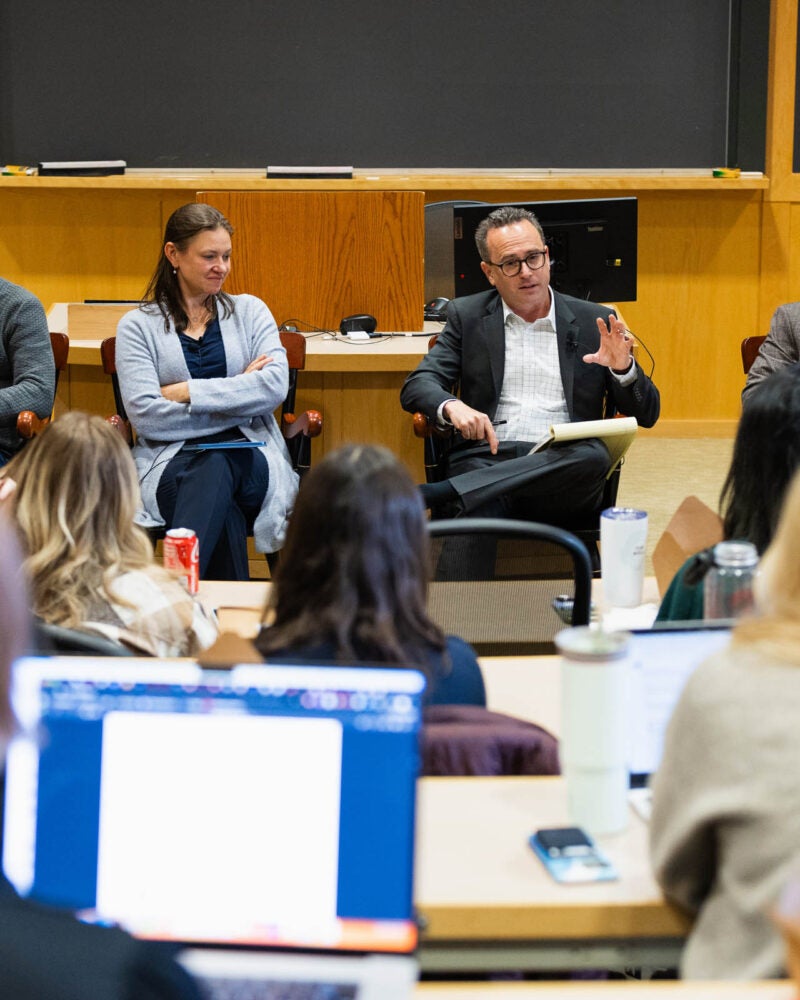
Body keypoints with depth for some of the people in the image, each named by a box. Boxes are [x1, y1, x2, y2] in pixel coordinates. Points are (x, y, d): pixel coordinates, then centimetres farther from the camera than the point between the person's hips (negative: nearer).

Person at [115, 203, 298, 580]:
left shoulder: (249, 311, 16)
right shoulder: (138, 326, 10)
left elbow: (275, 386, -3)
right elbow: (146, 416, -5)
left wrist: (186, 391, -8)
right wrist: (239, 397, -6)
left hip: (251, 457, 1)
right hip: (171, 462, -1)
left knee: (217, 468, -37)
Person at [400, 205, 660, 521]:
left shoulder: (594, 322, 14)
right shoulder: (467, 316, 15)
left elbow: (647, 415, 14)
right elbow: (416, 387, 7)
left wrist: (623, 368, -8)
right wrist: (452, 407, -17)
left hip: (562, 464, 3)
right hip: (486, 459, -2)